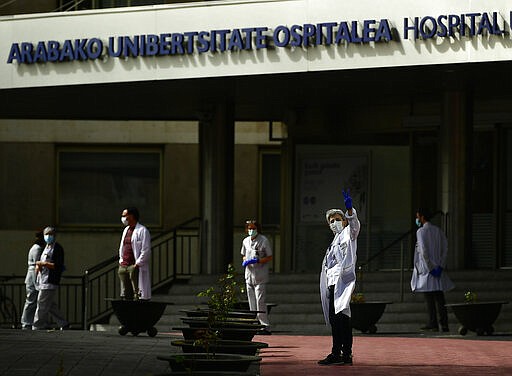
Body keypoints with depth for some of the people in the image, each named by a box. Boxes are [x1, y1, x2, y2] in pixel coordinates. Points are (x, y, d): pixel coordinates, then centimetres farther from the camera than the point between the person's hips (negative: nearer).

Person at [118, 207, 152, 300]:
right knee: (126, 295, 7)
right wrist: (121, 261, 13)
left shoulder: (142, 230, -7)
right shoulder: (126, 230, 18)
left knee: (137, 295, -10)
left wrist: (137, 264, -14)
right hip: (123, 267, 8)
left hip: (135, 267, -8)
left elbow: (146, 250, -12)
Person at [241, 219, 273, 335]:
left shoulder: (264, 241, -7)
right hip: (249, 275, 7)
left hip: (260, 276, -6)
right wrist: (244, 261, 1)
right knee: (251, 302, 9)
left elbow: (269, 257, -5)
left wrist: (257, 261, -19)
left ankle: (265, 326, -12)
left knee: (260, 301, -13)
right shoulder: (245, 241, 12)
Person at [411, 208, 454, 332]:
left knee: (429, 298, -2)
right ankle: (444, 323, 2)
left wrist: (430, 268, -14)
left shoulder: (421, 231, -9)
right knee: (439, 297, 6)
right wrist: (440, 266, 1)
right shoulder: (438, 230, 10)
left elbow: (424, 251, -17)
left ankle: (433, 324, -4)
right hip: (438, 267, 6)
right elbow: (445, 248, 4)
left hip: (426, 268, -6)